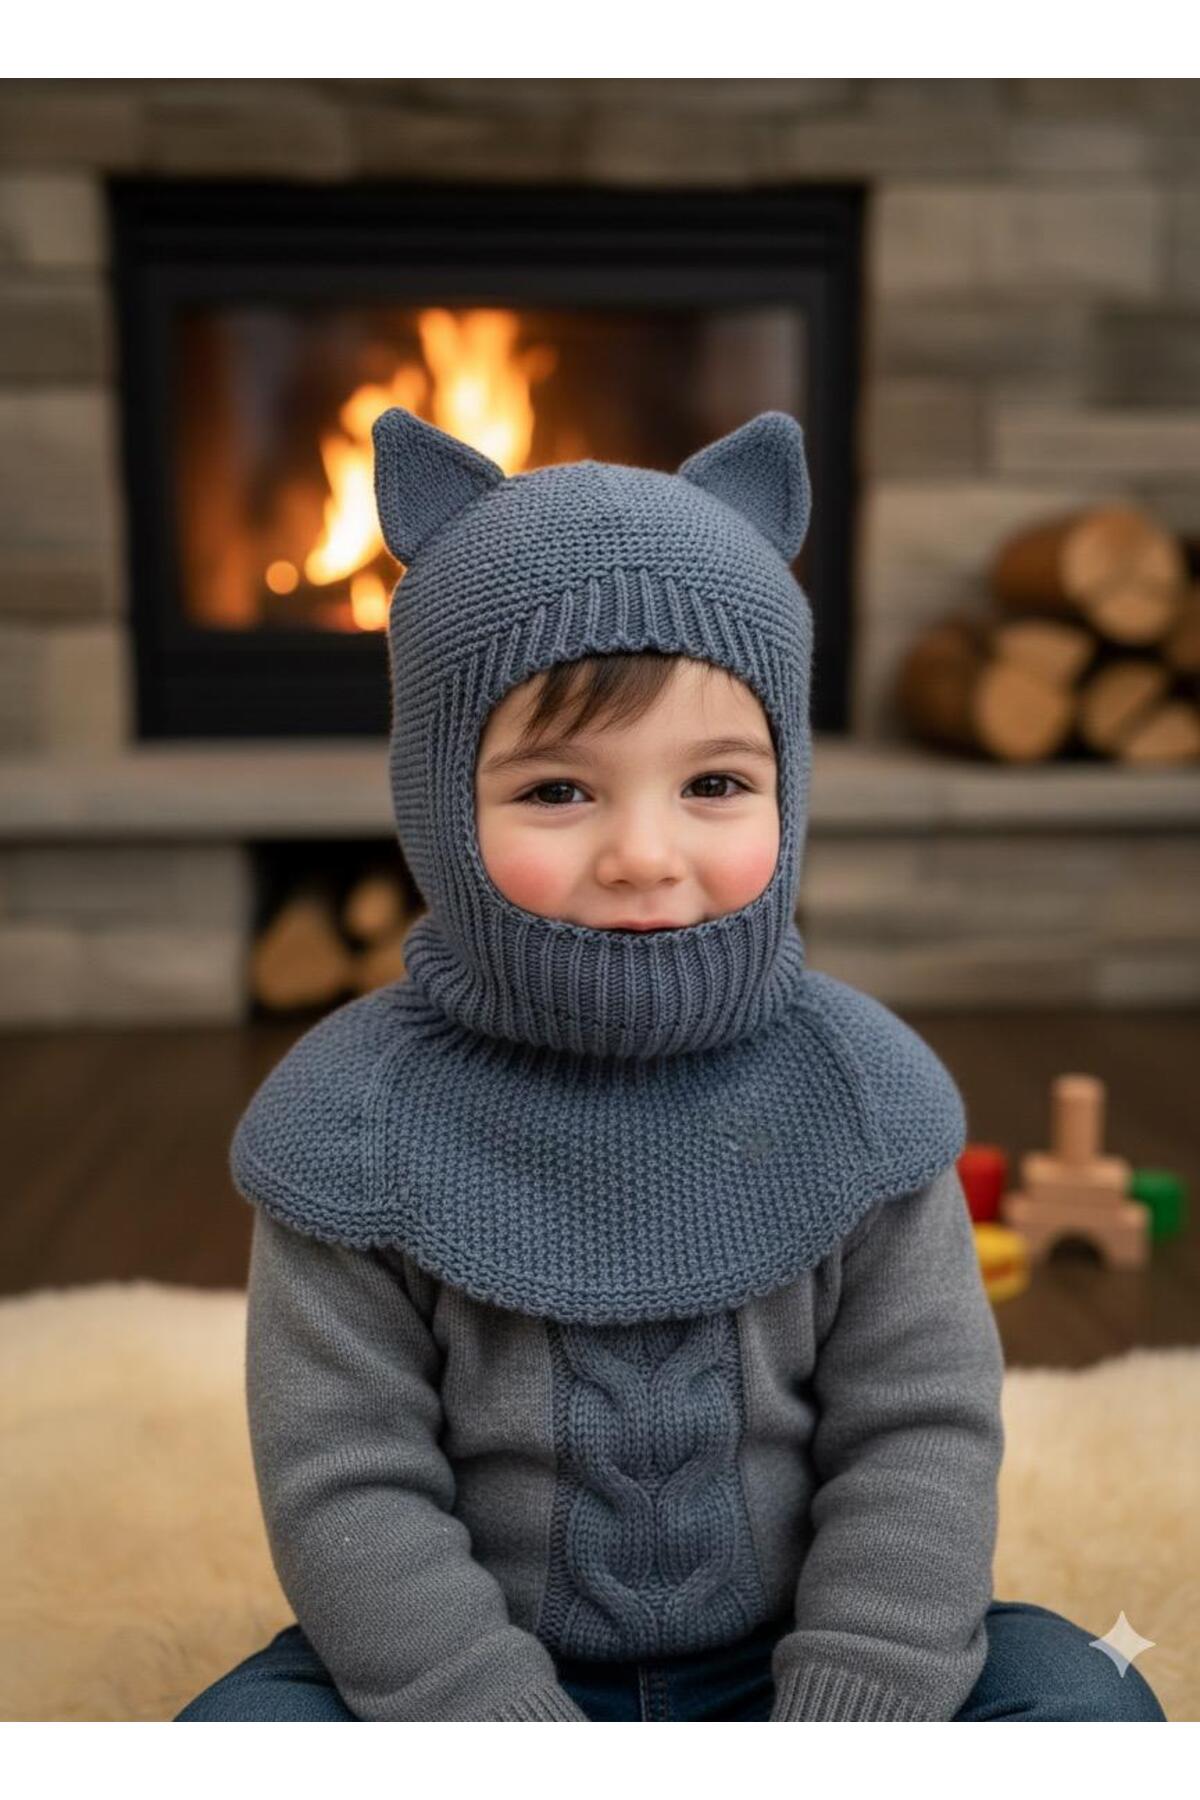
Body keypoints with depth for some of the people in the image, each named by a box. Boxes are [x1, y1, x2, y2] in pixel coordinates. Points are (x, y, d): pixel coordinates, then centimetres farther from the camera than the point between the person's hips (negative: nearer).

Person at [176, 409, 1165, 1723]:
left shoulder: (853, 1088, -10)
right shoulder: (361, 1122, -15)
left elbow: (919, 1438, -8)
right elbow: (348, 1490, -14)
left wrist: (843, 1719, -17)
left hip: (782, 1658, 2)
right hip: (479, 1666, -1)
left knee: (1085, 1702, -16)